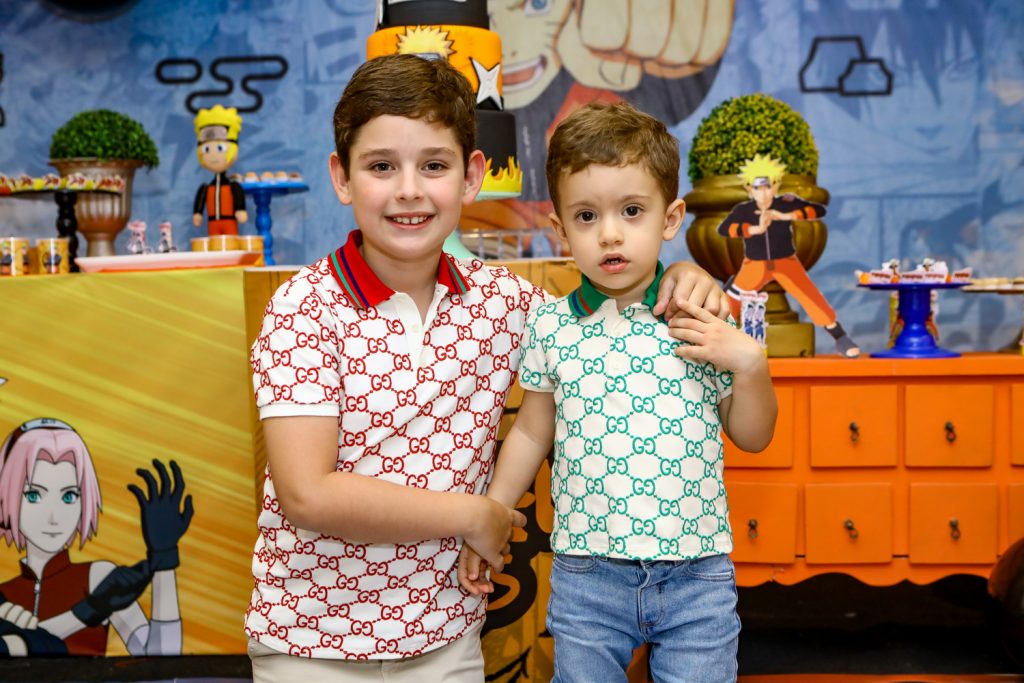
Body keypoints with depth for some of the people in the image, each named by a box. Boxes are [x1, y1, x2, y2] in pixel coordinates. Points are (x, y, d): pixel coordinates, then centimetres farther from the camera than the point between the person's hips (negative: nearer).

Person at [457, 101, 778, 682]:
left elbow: (753, 437, 5)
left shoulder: (707, 322, -4)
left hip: (698, 576, 0)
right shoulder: (552, 327, -2)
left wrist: (749, 363, -11)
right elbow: (532, 433, 11)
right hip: (587, 578, 1)